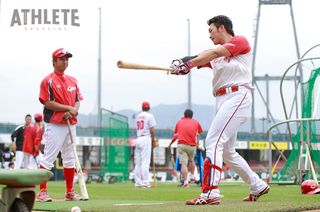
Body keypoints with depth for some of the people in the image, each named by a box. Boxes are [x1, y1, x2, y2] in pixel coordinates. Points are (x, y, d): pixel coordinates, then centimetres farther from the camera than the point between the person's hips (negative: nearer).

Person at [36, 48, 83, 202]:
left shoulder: (73, 81, 14)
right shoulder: (48, 81, -6)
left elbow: (77, 101, 12)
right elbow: (48, 103, -13)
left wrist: (74, 111, -10)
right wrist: (68, 108, -16)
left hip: (71, 124, 7)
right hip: (54, 125, -7)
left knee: (70, 159, 11)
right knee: (48, 158, -7)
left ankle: (70, 192, 19)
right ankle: (42, 192, -5)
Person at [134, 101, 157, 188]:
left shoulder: (138, 116, 16)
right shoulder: (149, 115, -3)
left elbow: (138, 128, 12)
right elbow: (151, 129, -11)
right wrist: (153, 139, 5)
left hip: (138, 139, 6)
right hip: (146, 139, -6)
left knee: (138, 162, 7)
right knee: (145, 161, -8)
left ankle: (138, 182, 6)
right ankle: (145, 182, -13)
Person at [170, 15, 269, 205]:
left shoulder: (240, 41, 0)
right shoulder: (215, 54, 23)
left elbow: (215, 52, -17)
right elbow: (199, 60, 4)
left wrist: (189, 63, -28)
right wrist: (182, 64, -18)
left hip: (237, 96, -9)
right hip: (223, 102, 9)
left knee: (214, 141, -21)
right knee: (228, 152, 15)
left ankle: (210, 193, -28)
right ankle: (258, 186, 28)